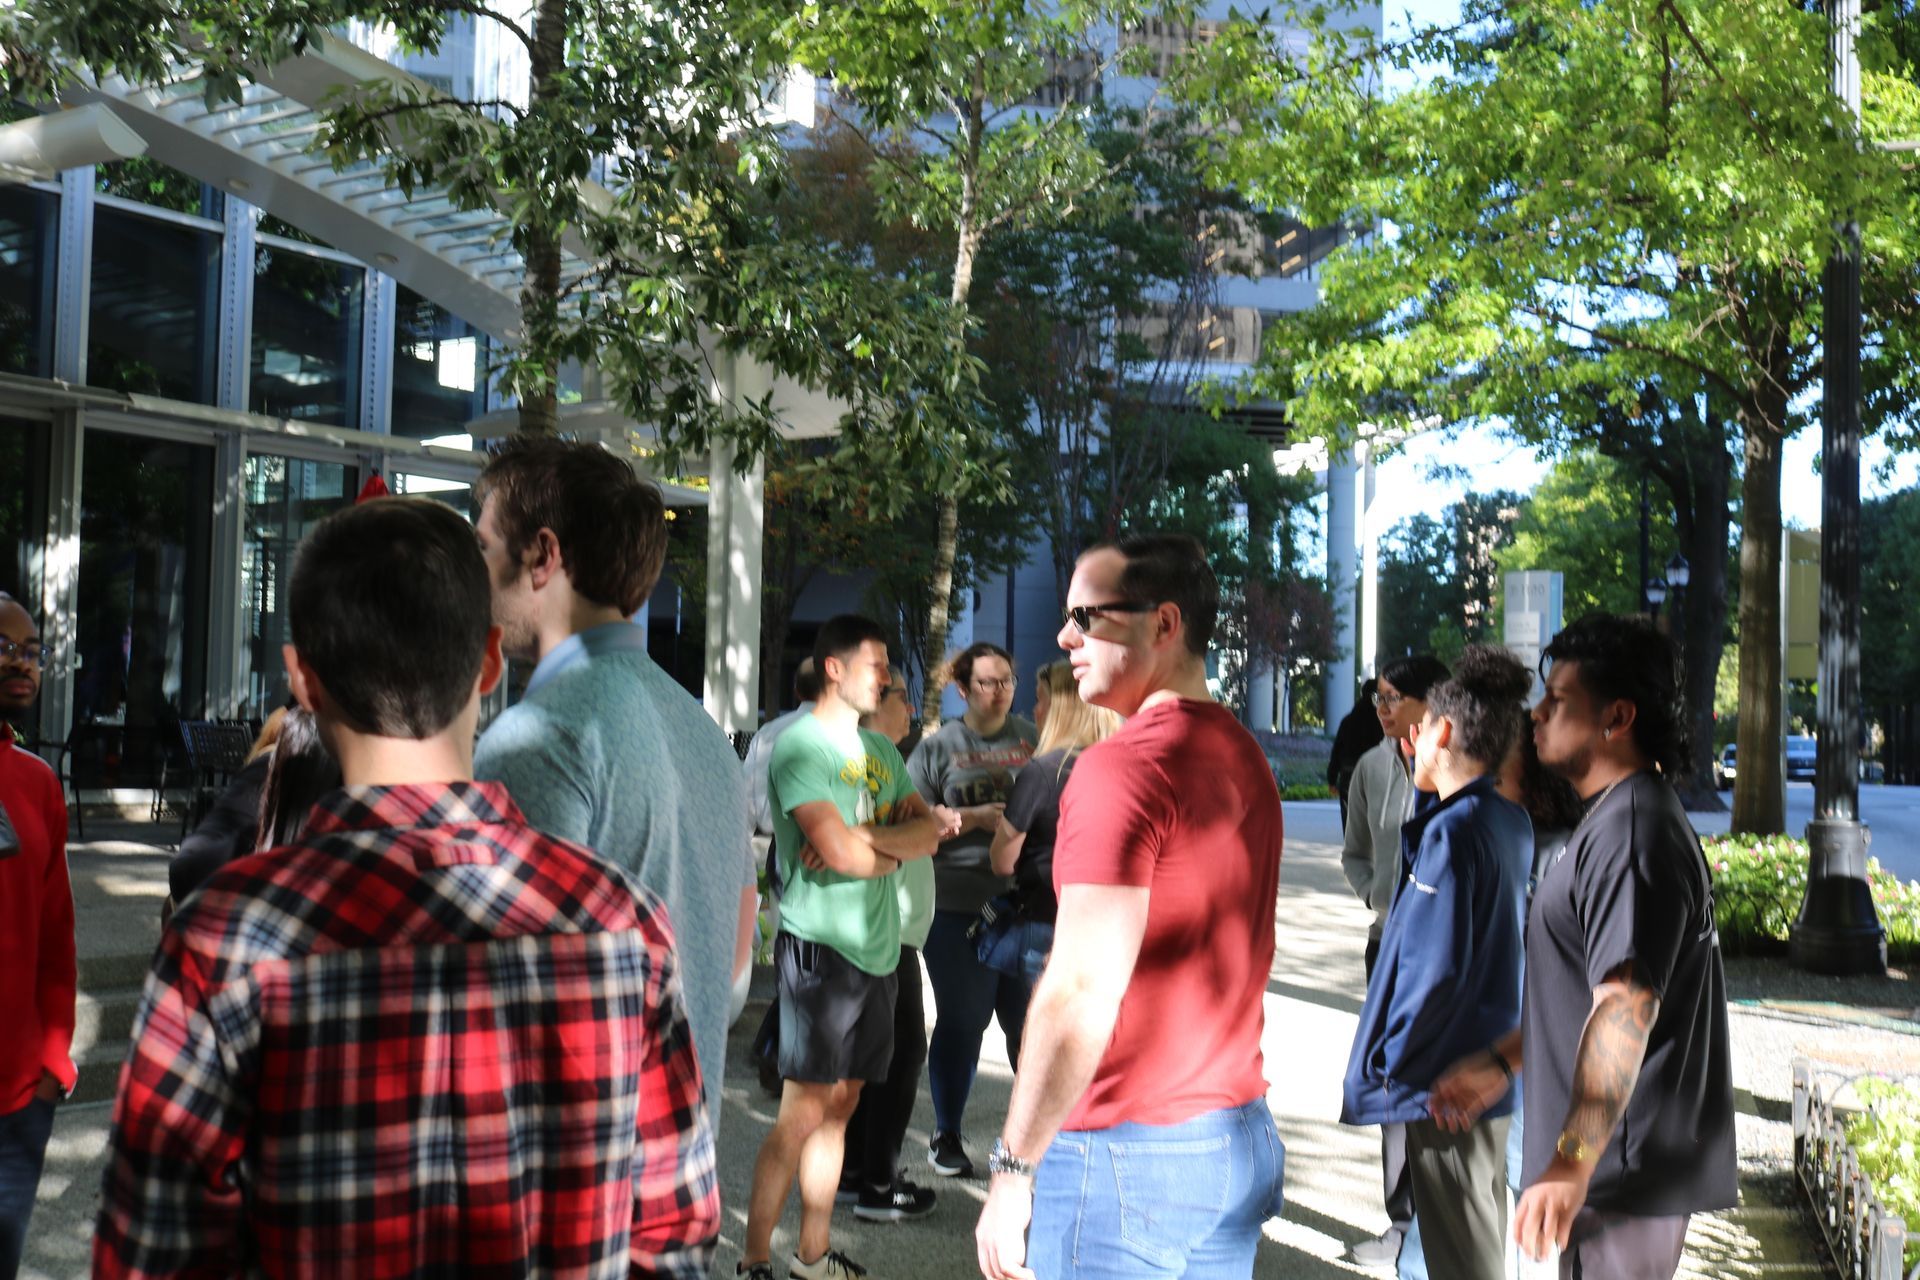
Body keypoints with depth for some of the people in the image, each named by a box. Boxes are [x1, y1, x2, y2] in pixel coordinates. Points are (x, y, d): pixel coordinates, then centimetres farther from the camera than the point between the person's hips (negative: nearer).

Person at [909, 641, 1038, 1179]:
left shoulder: (1031, 737, 11)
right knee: (962, 1020, 4)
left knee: (1030, 1019, 5)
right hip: (959, 906, -2)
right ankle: (946, 1137, 19)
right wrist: (974, 818, -13)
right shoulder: (937, 747, 3)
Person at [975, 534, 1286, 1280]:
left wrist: (1014, 1166, -16)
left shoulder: (1122, 766, -17)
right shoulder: (1245, 757, 9)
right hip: (1241, 1140, 8)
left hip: (1128, 1157, -8)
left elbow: (1083, 991, -22)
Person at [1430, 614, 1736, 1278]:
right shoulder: (1616, 821, 16)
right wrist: (1499, 1062, 24)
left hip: (1624, 1171, -11)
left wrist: (1573, 1161, -34)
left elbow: (1626, 1003, -30)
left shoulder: (1631, 834, -20)